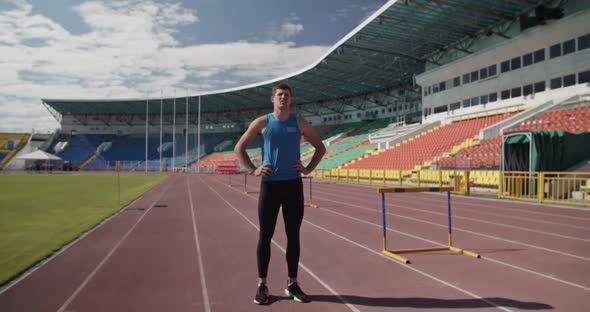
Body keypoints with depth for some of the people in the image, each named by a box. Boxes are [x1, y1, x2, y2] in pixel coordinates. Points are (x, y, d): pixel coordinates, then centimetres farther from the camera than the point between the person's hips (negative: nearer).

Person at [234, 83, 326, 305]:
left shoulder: (299, 124, 7)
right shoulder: (262, 123, 3)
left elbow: (320, 147, 15)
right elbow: (239, 148, 7)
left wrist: (309, 168, 1)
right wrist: (253, 170, -4)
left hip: (293, 185, 2)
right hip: (270, 185, -1)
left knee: (293, 236, 6)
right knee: (265, 236, 2)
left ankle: (292, 284, 17)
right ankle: (262, 286, 12)